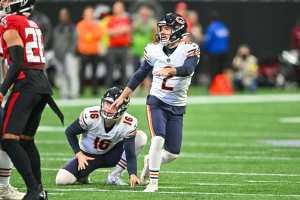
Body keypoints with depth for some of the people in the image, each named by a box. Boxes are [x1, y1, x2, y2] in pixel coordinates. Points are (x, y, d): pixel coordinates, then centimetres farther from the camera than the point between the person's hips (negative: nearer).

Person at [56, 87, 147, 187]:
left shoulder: (128, 124, -25)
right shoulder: (90, 116, -28)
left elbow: (130, 153, -25)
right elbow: (69, 132, -11)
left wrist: (132, 174, -41)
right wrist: (79, 154, -19)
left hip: (109, 155, 2)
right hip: (88, 156, -2)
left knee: (141, 137, -20)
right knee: (61, 179, -23)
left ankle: (114, 176, -11)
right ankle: (82, 174, 13)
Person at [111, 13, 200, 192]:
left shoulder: (189, 50, -9)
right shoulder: (154, 50, 0)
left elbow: (188, 69, -30)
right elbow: (139, 75, 10)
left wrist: (169, 71, -48)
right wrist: (123, 97, 11)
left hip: (177, 108, 0)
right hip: (157, 101, 0)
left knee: (173, 153, 1)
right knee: (158, 138, -22)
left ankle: (150, 162, 33)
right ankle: (153, 182, -13)